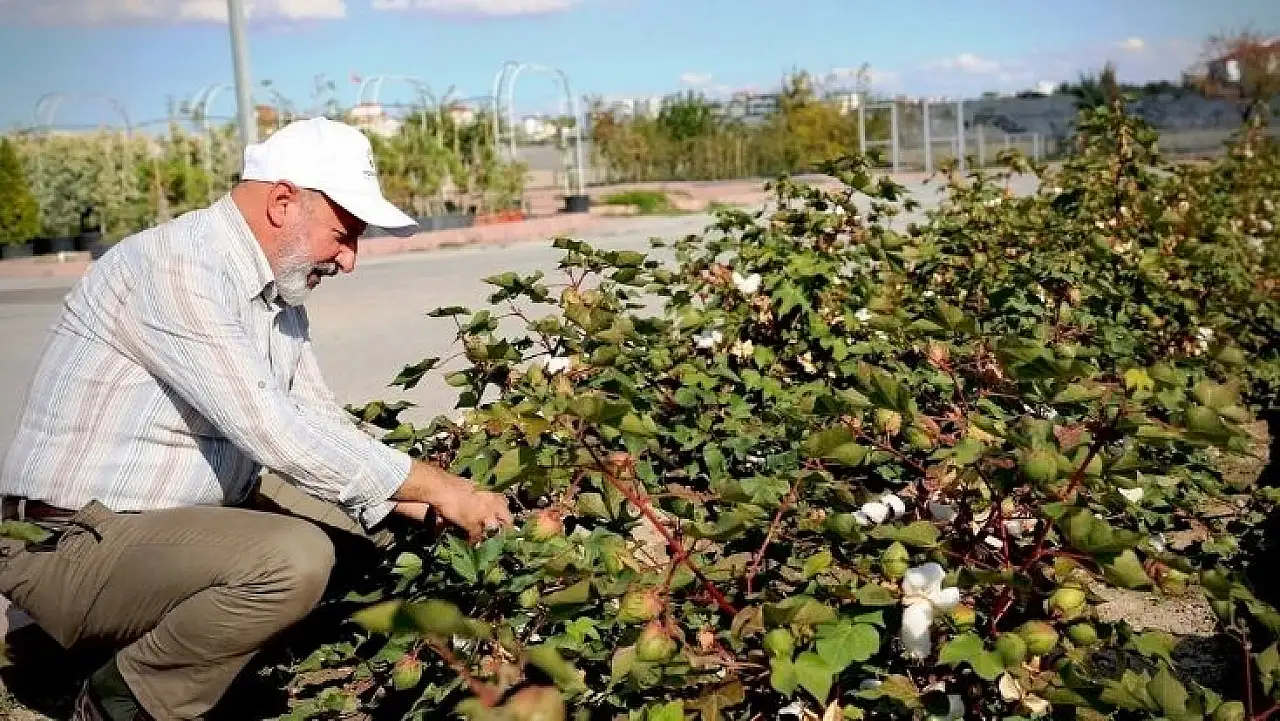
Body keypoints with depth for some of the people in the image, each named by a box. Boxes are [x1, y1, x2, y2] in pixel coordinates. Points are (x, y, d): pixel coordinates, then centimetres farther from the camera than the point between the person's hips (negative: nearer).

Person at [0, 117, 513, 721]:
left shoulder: (281, 297, 9)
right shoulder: (175, 267, -20)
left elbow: (320, 427, 8)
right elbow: (268, 429, -28)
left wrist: (424, 509, -7)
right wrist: (436, 487, -22)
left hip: (172, 535, 9)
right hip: (71, 545, -9)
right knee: (294, 557, -30)